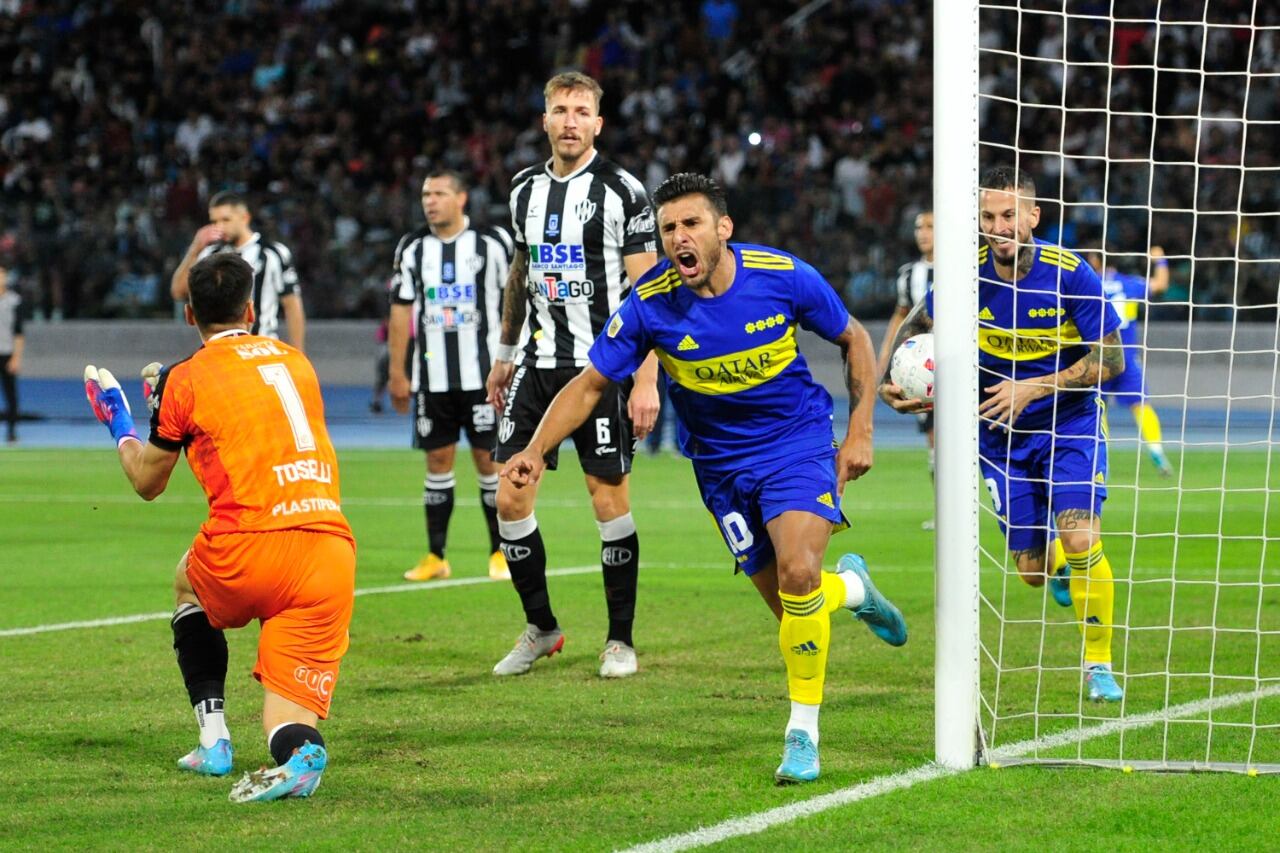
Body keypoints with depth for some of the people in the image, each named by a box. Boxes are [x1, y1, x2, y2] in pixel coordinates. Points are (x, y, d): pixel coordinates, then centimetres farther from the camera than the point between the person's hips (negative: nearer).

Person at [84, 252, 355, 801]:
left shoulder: (186, 380, 5)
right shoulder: (296, 362, 18)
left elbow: (147, 482, 18)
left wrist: (120, 425, 37)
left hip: (252, 546, -3)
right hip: (331, 546, 3)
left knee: (189, 585, 35)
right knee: (287, 725, 7)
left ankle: (213, 740, 25)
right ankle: (299, 751, -30)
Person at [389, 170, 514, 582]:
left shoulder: (493, 243, -1)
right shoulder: (412, 248, 6)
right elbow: (400, 312, 9)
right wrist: (397, 373, 5)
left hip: (482, 374, -3)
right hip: (431, 376, 3)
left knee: (488, 458, -2)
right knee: (438, 460, 4)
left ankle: (500, 554, 6)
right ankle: (435, 556, 8)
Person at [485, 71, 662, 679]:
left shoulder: (621, 191, -7)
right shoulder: (526, 189, 10)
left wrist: (646, 380, -14)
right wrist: (505, 354, 24)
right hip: (538, 365, 5)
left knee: (609, 501, -2)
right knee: (510, 499, -1)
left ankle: (621, 639, 11)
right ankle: (540, 628, 15)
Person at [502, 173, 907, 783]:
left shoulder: (783, 276, -17)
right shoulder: (651, 303, -17)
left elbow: (854, 340, 0)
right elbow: (591, 383, -8)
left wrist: (860, 431, -4)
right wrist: (538, 449, -23)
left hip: (799, 442, -2)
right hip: (723, 465, 2)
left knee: (797, 572, -25)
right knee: (789, 607, 4)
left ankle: (802, 733, -11)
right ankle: (851, 587, 43)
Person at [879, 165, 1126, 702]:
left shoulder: (1069, 274, -18)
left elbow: (1111, 359, -14)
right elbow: (916, 327, 8)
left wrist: (1035, 388, -22)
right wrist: (892, 382, -9)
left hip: (1070, 423, -2)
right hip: (1003, 436, 2)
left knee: (1081, 542, -21)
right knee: (1031, 572, 1)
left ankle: (1099, 665, -1)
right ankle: (1055, 559, 42)